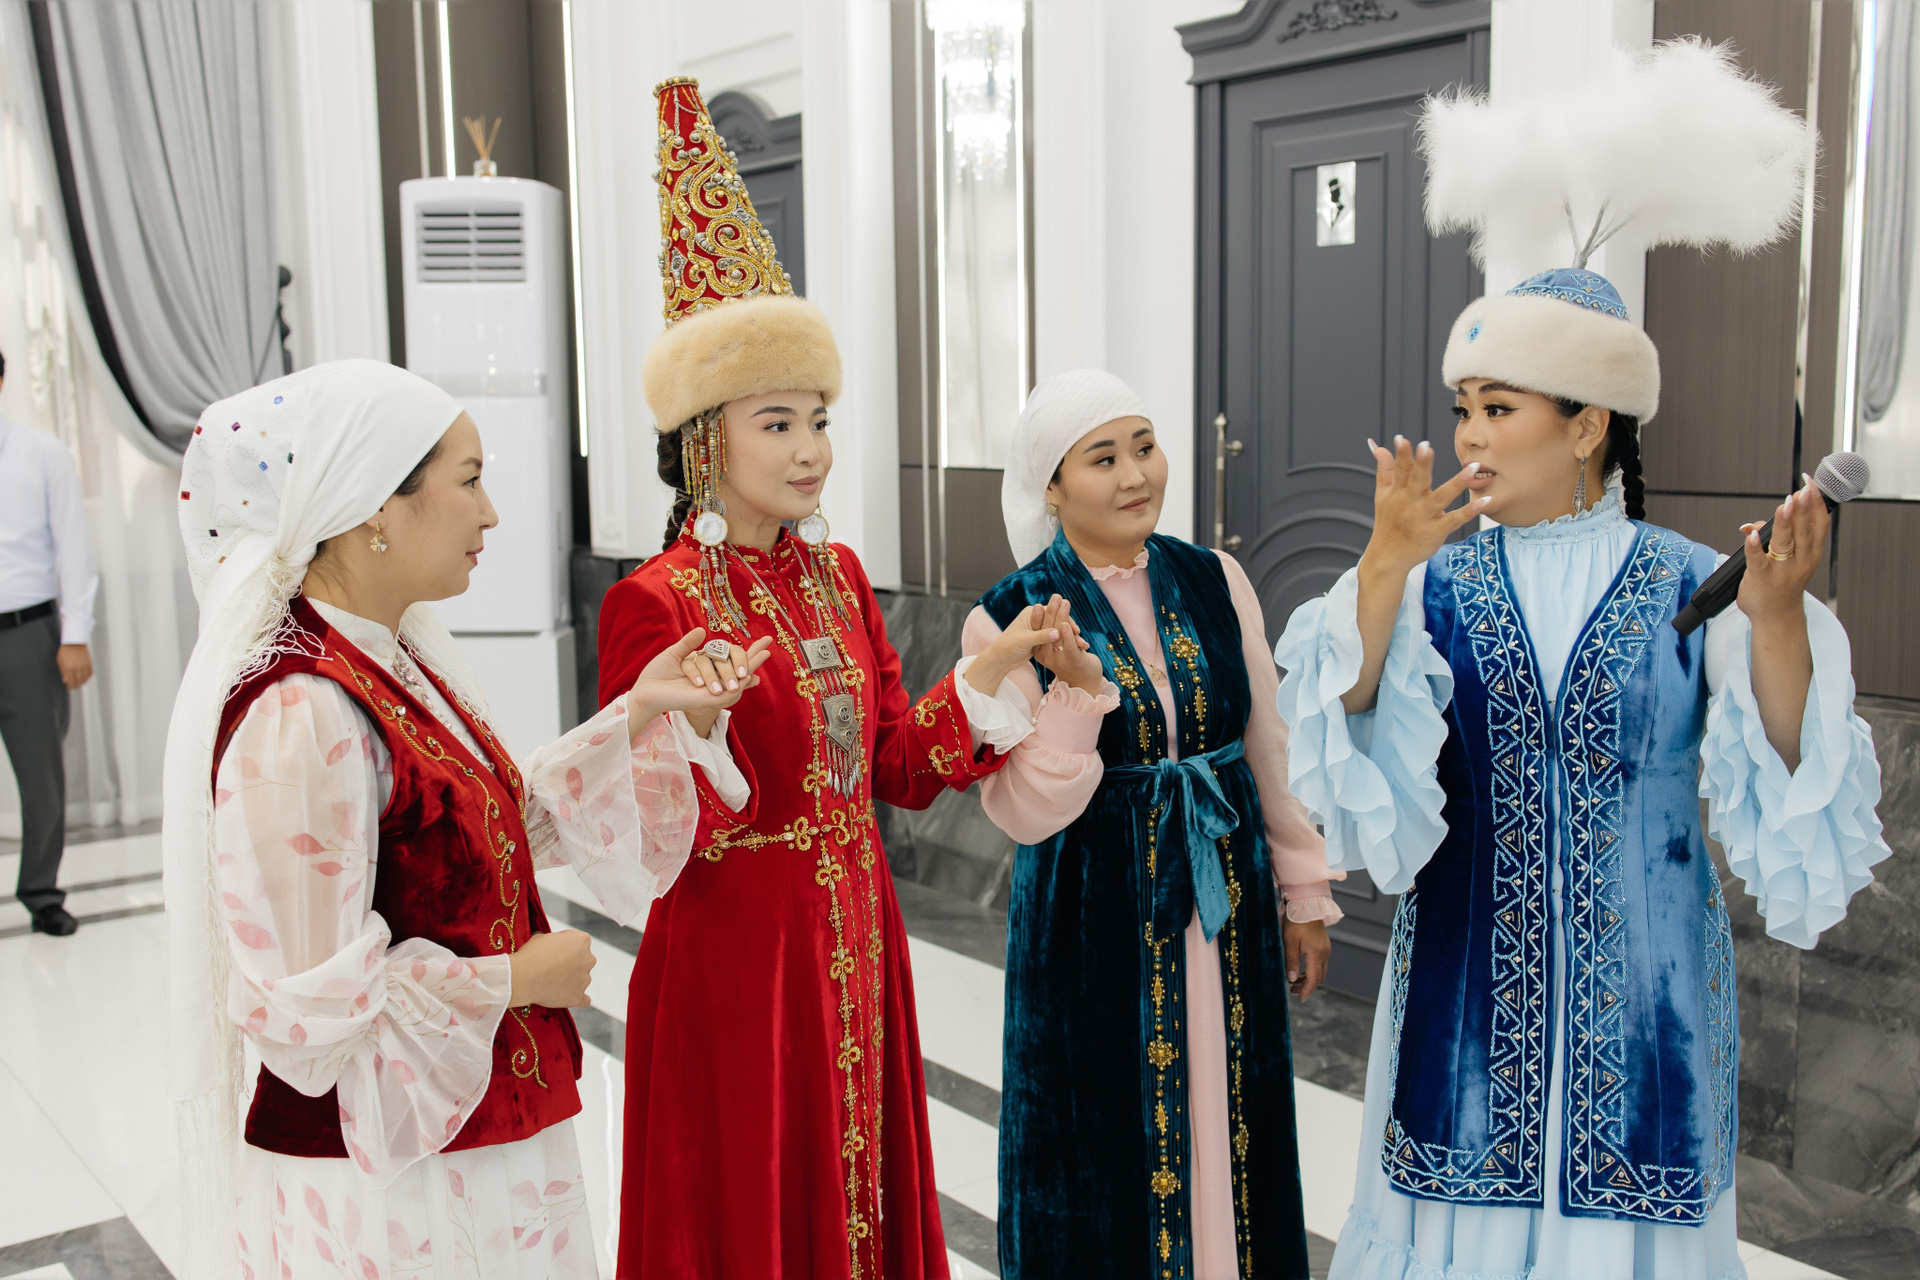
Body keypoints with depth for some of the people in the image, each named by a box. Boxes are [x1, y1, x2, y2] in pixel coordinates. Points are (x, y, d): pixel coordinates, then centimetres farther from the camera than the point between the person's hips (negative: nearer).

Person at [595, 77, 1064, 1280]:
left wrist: (984, 677, -5)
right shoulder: (656, 603, -14)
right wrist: (694, 734, -33)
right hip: (733, 950, -6)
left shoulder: (838, 575, 6)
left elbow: (898, 766, 8)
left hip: (856, 942, 6)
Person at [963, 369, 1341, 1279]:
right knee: (1109, 1153, 8)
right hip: (1095, 928, -3)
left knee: (1230, 1130, 14)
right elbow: (1028, 813, -15)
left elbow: (1269, 747, 8)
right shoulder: (1006, 621, -10)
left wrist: (1303, 895, 12)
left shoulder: (1215, 581, 1)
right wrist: (1077, 690, -29)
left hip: (1228, 912, 4)